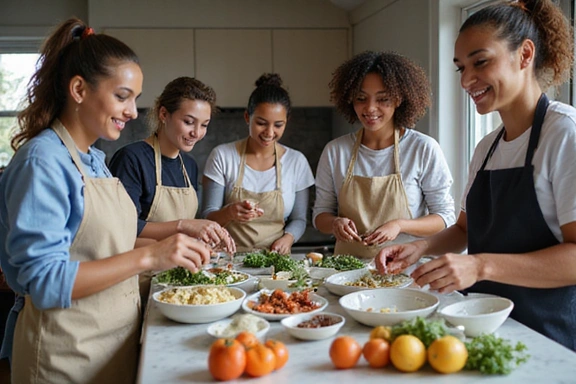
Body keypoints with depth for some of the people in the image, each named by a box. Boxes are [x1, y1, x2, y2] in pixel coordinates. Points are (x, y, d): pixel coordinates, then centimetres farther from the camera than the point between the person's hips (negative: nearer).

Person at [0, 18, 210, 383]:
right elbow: (44, 281, -23)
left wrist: (167, 247, -1)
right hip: (67, 352, -8)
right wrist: (148, 255, -26)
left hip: (117, 338, 8)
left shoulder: (96, 159, 7)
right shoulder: (42, 161, -18)